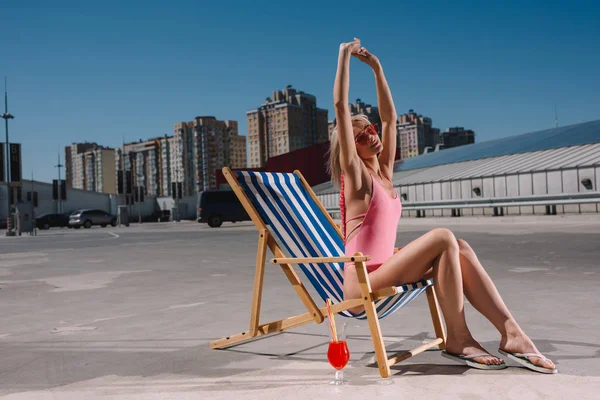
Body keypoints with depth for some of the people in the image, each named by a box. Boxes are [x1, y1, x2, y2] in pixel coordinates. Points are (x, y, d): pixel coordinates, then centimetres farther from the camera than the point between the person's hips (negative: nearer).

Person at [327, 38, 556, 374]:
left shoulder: (384, 172, 14)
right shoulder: (355, 174, -4)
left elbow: (390, 117, 18)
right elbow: (341, 107, -12)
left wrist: (376, 67, 19)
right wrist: (345, 57, -5)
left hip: (381, 275, 8)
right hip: (362, 281, -7)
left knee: (459, 248, -11)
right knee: (444, 237, -21)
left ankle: (511, 333, -17)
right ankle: (458, 340, -15)